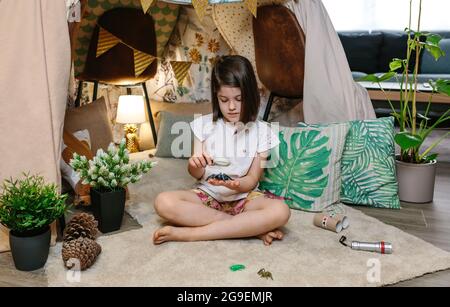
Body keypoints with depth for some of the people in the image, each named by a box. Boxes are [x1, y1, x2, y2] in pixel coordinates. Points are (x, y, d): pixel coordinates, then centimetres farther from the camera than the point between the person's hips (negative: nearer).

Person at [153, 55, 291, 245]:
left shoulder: (261, 131, -3)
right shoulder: (204, 124, 0)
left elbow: (252, 180, -2)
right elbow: (198, 175, 2)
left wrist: (236, 185, -25)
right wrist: (195, 165, -23)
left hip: (243, 197, -1)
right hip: (208, 194, 1)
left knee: (280, 211, -32)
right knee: (163, 202, -28)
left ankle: (189, 233, -27)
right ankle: (253, 228, -23)